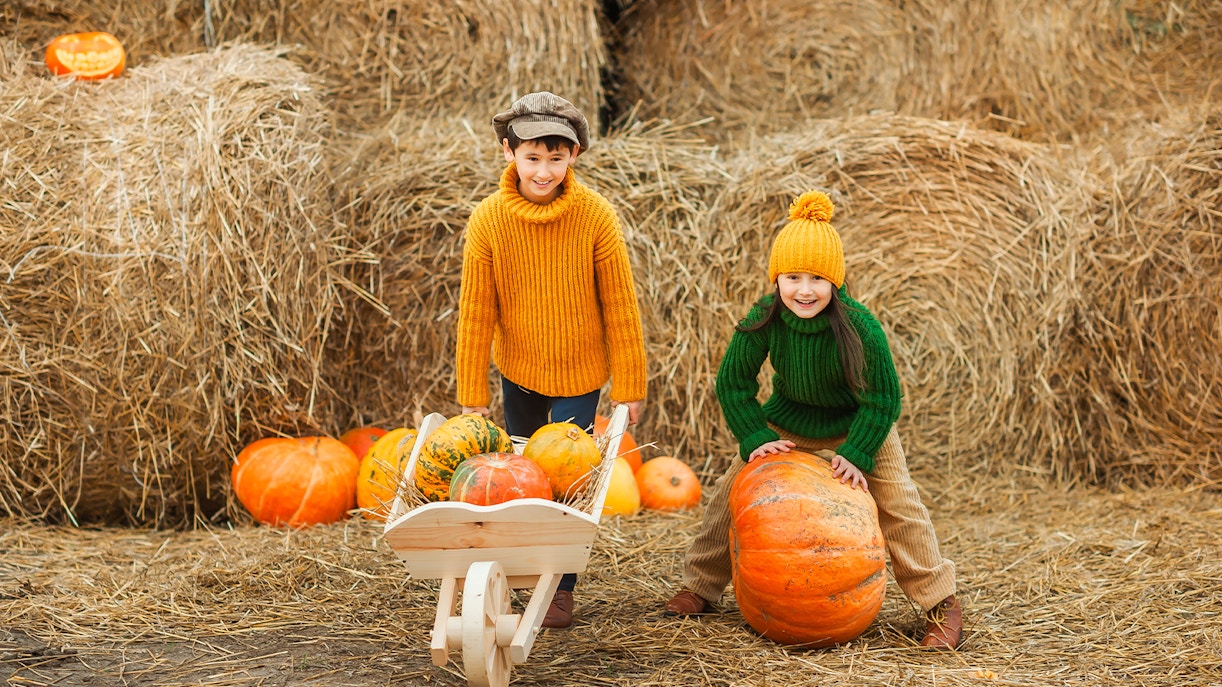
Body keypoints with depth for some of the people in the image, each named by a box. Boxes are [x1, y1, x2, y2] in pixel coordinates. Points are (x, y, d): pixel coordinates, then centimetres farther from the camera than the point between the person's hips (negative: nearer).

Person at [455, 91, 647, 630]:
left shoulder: (596, 216, -19)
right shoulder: (488, 220, -16)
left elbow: (620, 307, -12)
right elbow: (475, 313, -9)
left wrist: (629, 386, -9)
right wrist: (472, 397, -6)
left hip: (579, 371, -2)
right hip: (517, 367, 2)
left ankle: (562, 587, 18)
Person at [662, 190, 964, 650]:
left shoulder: (859, 327, -33)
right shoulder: (764, 320, -26)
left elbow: (884, 398, -22)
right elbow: (733, 381, -12)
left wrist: (857, 454, -27)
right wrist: (753, 439, -20)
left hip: (857, 425, -2)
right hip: (786, 423, 3)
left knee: (898, 506, -6)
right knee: (731, 492, 2)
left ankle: (940, 601, 8)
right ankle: (700, 586, 20)